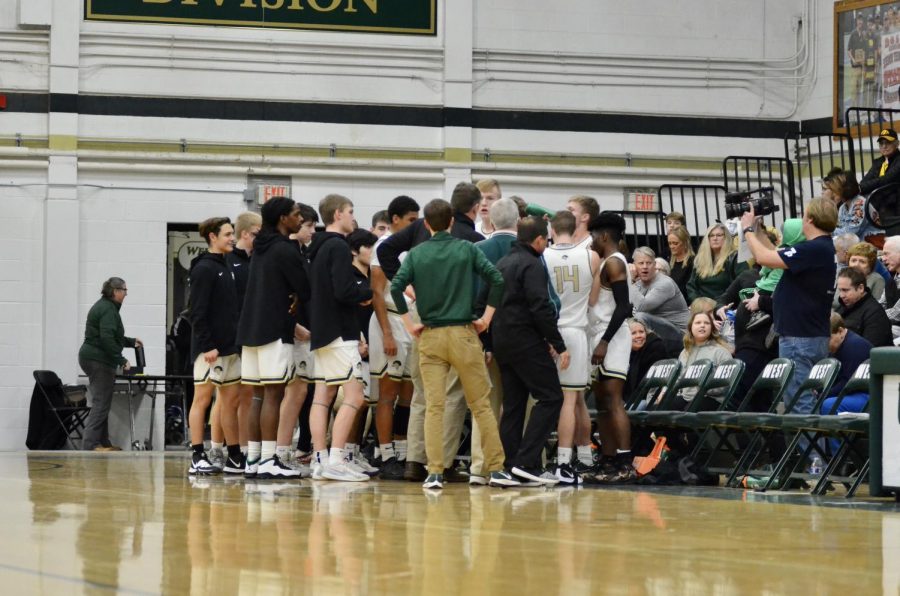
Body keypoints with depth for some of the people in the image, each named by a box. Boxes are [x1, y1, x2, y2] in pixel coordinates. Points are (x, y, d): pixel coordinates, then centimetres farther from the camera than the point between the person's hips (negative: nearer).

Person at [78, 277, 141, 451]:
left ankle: (103, 442, 17)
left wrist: (131, 342, 24)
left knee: (101, 404, 13)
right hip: (99, 360, -11)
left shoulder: (103, 306, 18)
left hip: (90, 357, 11)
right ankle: (90, 443, -14)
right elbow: (107, 339, -24)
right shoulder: (108, 309, -14)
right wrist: (122, 360, -20)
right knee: (101, 403, -10)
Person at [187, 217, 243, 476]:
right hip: (210, 348, -8)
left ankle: (234, 458, 12)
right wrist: (207, 346, -20)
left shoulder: (227, 267, 16)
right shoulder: (204, 268, -9)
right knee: (203, 398, -5)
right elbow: (198, 312, -15)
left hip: (230, 347, 8)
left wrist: (238, 341, 12)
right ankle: (197, 458, -4)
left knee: (231, 400, 8)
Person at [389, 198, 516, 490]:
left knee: (433, 407, 1)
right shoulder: (467, 249, 2)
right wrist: (486, 318, 0)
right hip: (463, 334, -1)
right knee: (481, 404, 5)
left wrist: (409, 324, 0)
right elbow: (496, 279, -8)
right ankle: (496, 469, 7)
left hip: (430, 337, 1)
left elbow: (396, 287, -8)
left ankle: (435, 473, -4)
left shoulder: (416, 254, 3)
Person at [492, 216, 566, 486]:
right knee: (550, 397, -6)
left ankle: (510, 465, 9)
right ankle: (527, 461, -15)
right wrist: (559, 346, -15)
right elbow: (541, 308, -19)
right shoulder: (532, 265, -11)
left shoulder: (503, 263, 17)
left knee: (513, 403, 11)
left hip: (501, 340, 9)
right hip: (526, 342, -9)